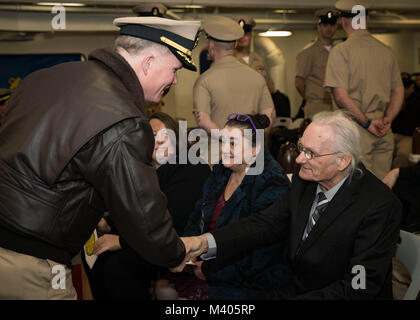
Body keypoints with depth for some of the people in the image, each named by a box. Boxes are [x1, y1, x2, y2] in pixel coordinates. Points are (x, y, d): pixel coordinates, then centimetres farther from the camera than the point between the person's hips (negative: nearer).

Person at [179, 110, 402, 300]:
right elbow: (267, 223, -6)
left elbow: (359, 289, -23)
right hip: (298, 289, 6)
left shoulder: (380, 207, -22)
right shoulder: (304, 182, -1)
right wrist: (205, 242, -21)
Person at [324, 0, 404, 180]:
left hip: (356, 127, -5)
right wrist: (387, 119, 3)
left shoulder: (341, 51, -7)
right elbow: (399, 91, 12)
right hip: (384, 132, 6)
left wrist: (367, 123, -9)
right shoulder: (386, 51, 10)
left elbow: (341, 97, -15)